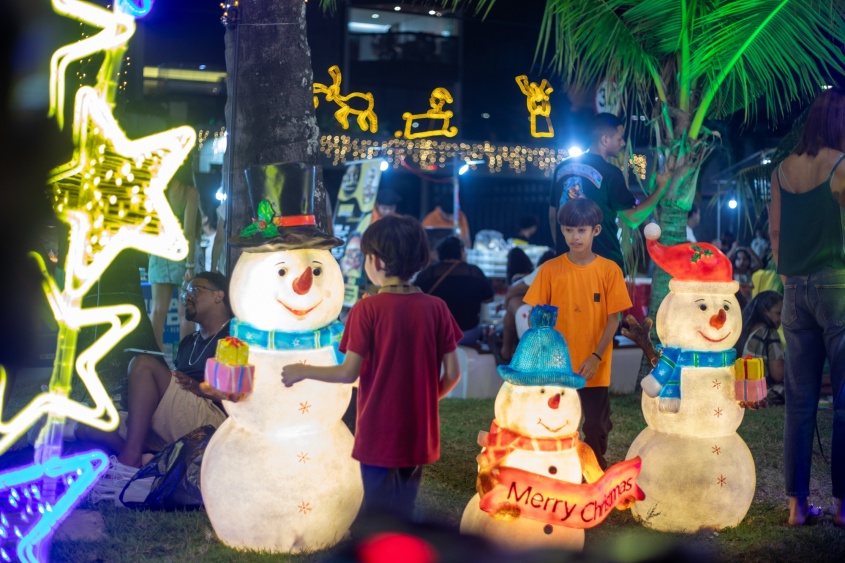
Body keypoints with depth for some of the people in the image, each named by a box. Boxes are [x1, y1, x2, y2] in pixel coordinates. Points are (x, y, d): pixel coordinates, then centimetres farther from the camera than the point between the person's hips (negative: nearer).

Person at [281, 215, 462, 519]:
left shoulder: (367, 310, -13)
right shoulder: (436, 308, -3)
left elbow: (349, 373, -14)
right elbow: (452, 373, -1)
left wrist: (302, 372, 2)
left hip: (379, 434, -4)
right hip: (419, 434, 4)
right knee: (402, 512, 19)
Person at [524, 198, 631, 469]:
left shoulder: (610, 270, -5)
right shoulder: (549, 269, -4)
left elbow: (613, 318, -4)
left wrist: (596, 357, -13)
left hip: (594, 368, 0)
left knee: (596, 426, 9)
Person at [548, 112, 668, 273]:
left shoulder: (562, 167, 8)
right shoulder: (610, 173, -11)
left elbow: (553, 215, 14)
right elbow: (633, 217, -11)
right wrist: (661, 187, -3)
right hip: (603, 260, -6)